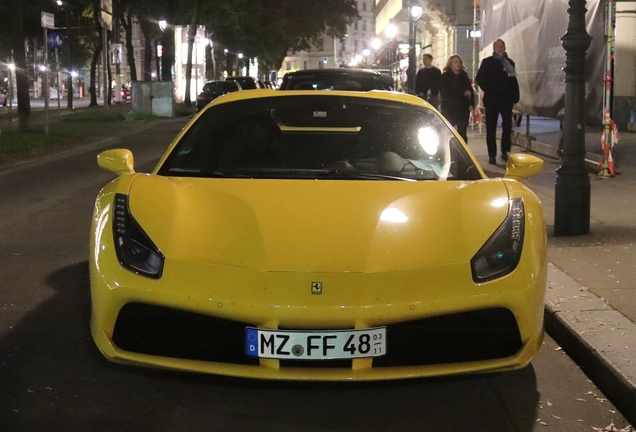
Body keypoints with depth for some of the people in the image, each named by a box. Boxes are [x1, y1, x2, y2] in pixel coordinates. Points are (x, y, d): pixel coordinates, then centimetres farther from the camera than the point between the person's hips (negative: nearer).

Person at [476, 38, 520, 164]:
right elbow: (479, 78, 7)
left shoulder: (509, 63, 9)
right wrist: (487, 89, -2)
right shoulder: (487, 62, 4)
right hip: (491, 100, -2)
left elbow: (513, 80, 9)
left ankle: (504, 151, 13)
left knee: (507, 126, -1)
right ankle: (492, 155, 3)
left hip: (506, 100, 2)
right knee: (491, 128, 0)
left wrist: (514, 96, 0)